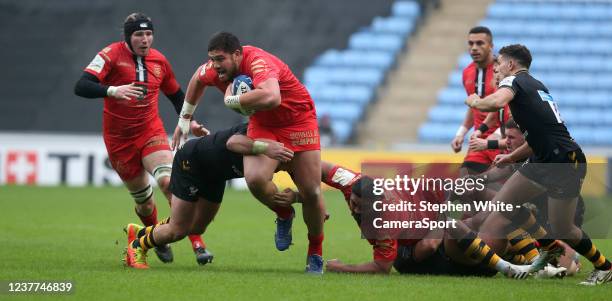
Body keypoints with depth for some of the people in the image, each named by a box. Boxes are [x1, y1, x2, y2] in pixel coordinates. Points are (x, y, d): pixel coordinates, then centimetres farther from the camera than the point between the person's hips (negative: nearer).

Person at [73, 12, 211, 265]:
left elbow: (176, 95, 20)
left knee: (169, 181, -22)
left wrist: (189, 122, 7)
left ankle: (198, 245, -25)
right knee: (141, 197, 8)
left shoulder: (159, 61, 2)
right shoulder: (112, 55, -12)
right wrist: (112, 90, -41)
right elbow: (81, 87, -25)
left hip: (151, 131, 1)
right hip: (119, 138, -1)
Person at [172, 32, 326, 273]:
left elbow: (271, 97, -54)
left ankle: (315, 253, 17)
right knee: (255, 178, -24)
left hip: (298, 120, -5)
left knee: (311, 192, -7)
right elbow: (198, 79, 15)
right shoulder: (216, 69, -11)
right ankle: (284, 215, 9)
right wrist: (184, 119, 20)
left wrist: (231, 100, -38)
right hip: (262, 125, 5)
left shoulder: (258, 62, -33)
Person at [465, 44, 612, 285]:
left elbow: (497, 101, -30)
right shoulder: (536, 86, 21)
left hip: (565, 161, -9)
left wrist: (475, 102, -9)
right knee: (502, 204, 7)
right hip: (544, 160, 9)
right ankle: (550, 247, 22)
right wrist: (512, 157, 28)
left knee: (562, 231, -3)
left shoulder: (514, 80, -6)